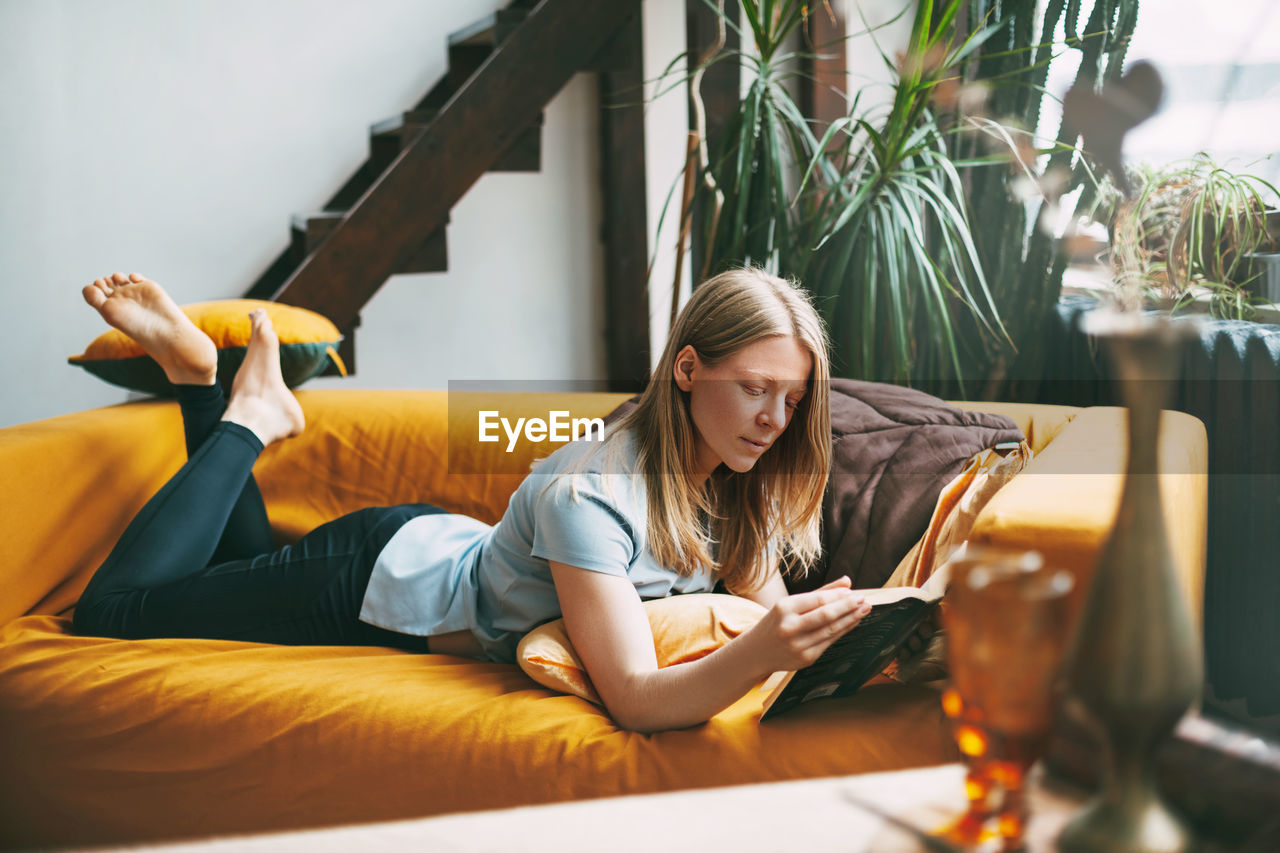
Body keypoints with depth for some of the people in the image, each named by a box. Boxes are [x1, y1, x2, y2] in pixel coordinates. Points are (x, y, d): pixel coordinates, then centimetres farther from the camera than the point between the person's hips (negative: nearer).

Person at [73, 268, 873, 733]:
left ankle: (202, 375, 31)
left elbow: (767, 609, -9)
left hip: (447, 550, 7)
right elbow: (634, 699, -45)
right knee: (110, 609, 6)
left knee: (242, 580, 31)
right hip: (379, 579, -7)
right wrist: (763, 651, -63)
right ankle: (249, 413, 16)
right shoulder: (590, 496, -40)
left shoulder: (737, 483, -16)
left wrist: (811, 631, -33)